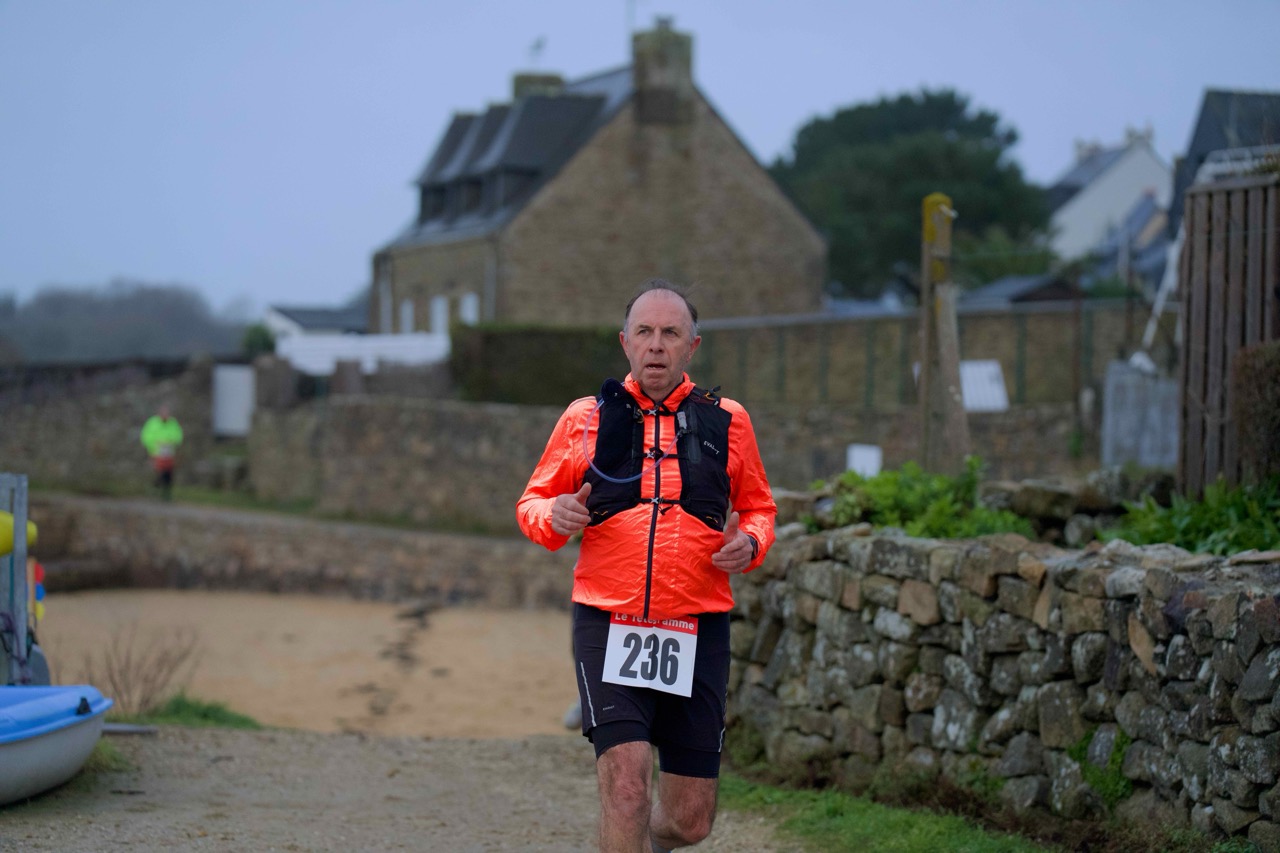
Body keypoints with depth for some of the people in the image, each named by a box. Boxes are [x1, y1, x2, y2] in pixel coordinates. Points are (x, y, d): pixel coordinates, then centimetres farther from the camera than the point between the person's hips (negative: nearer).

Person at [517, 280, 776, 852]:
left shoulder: (727, 422, 9)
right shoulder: (585, 418, 6)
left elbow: (758, 509, 20)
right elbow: (532, 503, 14)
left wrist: (749, 545, -3)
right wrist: (554, 516, -10)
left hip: (697, 632, 2)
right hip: (608, 626, -2)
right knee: (626, 782, -20)